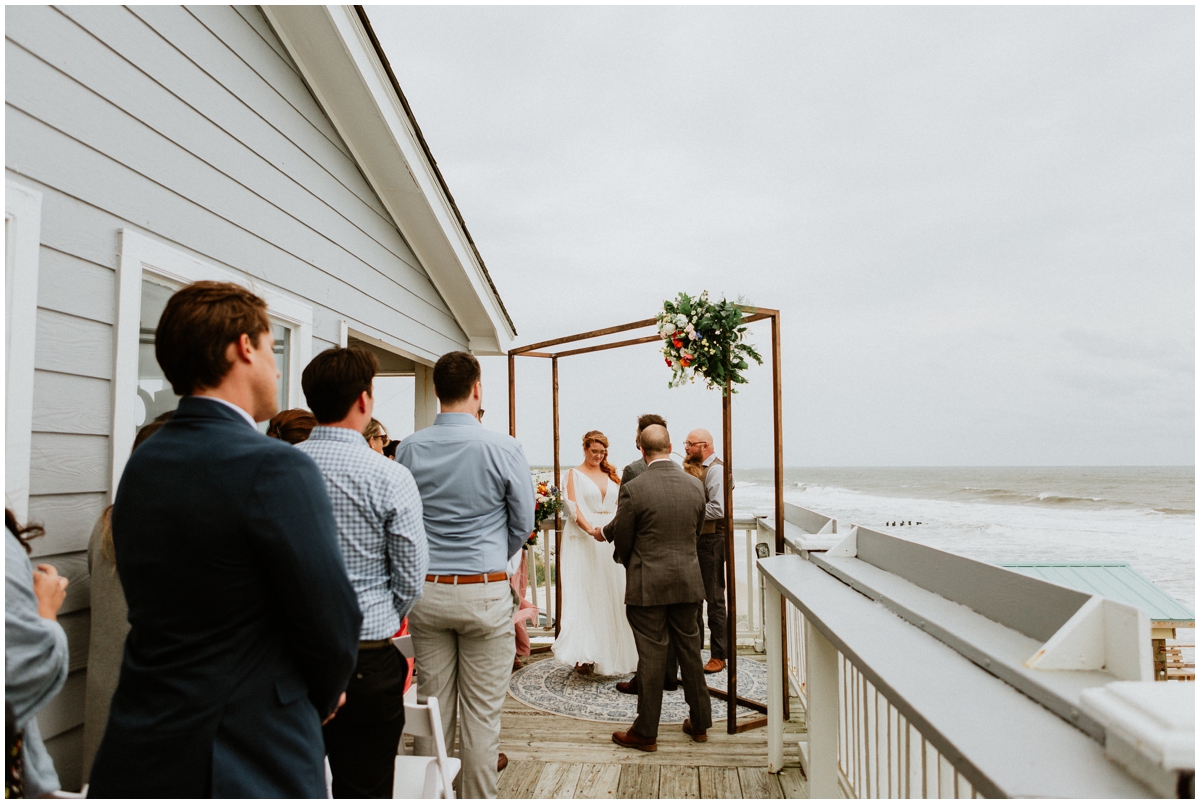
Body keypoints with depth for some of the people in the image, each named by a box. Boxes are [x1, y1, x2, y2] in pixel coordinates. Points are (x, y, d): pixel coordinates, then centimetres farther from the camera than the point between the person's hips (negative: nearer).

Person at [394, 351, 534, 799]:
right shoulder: (503, 449, -11)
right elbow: (523, 524, -1)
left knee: (432, 708, 15)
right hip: (485, 593, -3)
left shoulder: (409, 449, -2)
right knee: (482, 712, 9)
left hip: (425, 590, 3)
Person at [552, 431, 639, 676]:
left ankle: (611, 652, 14)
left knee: (612, 594, 4)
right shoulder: (575, 474, 3)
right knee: (584, 594, -5)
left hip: (610, 540, 4)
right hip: (583, 540, -4)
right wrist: (592, 530, -24)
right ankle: (583, 655, -3)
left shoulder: (611, 475, 15)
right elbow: (573, 508, -8)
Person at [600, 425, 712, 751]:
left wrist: (632, 567, 14)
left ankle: (645, 732, 16)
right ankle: (700, 722, 29)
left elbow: (622, 542, -7)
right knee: (690, 650, 16)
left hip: (647, 585, -4)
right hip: (688, 580, 4)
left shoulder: (633, 489, -15)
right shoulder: (695, 485, -1)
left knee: (651, 656, 4)